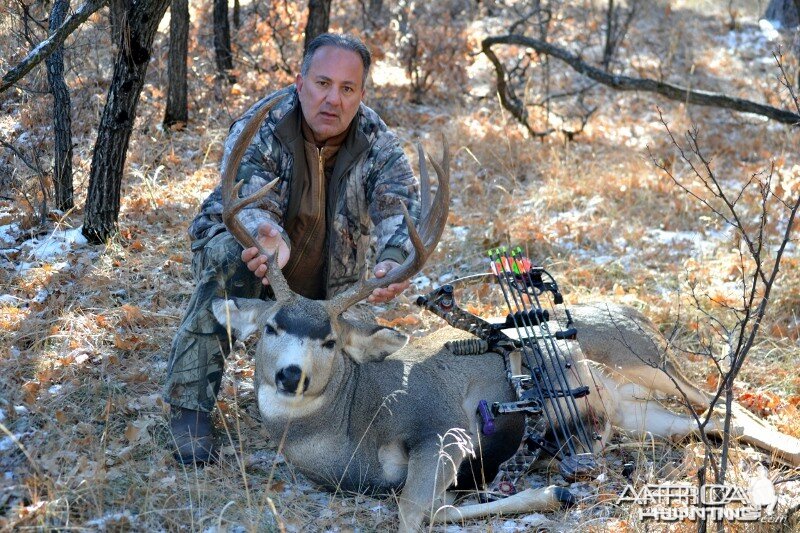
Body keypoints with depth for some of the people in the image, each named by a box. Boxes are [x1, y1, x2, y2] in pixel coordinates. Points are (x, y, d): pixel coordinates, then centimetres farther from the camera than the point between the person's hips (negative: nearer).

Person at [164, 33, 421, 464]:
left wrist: (392, 259, -56)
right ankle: (190, 409, -26)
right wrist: (271, 239, -66)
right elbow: (250, 200, -40)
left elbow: (402, 201, -33)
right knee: (231, 262, -36)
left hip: (326, 287, 4)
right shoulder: (259, 130, -26)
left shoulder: (376, 141, -17)